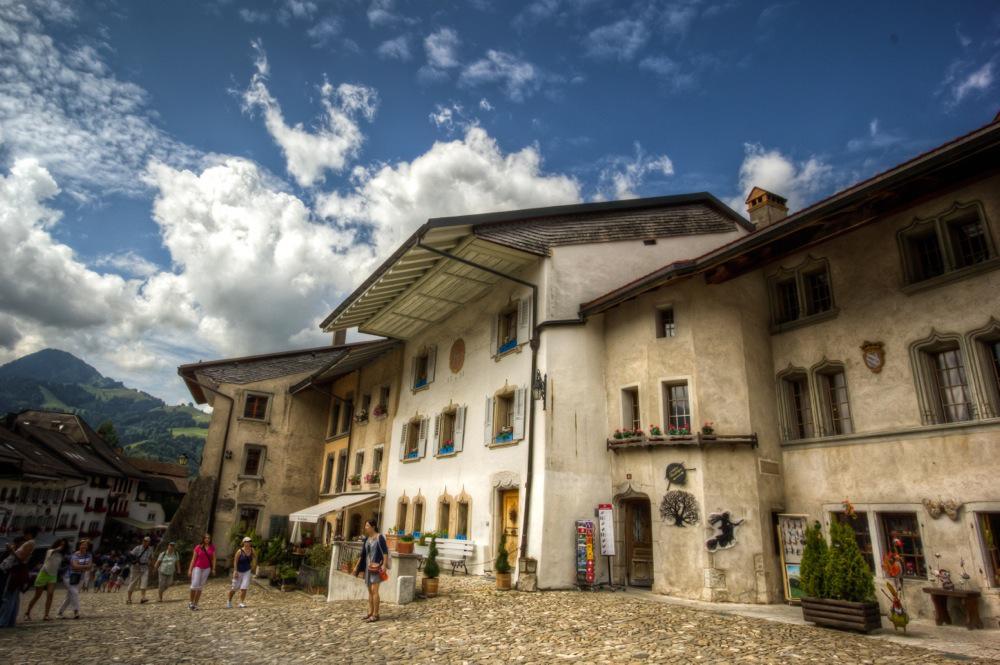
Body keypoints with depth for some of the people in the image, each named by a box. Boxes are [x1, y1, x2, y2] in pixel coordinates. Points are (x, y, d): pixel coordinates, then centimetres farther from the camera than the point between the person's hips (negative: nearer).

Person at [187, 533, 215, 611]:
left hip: (206, 568, 2)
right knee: (194, 585, -10)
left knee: (200, 586, 5)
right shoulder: (198, 547, -3)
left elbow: (213, 559, 4)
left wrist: (213, 569, -2)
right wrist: (190, 569, -5)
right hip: (197, 567, -2)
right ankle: (191, 602, 9)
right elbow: (193, 559, -2)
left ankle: (195, 604, 12)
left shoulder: (212, 547, 3)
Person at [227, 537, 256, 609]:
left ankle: (242, 602, 2)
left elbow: (255, 557, 12)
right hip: (239, 571, -2)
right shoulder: (240, 551, -17)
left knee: (244, 588, -7)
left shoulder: (252, 550, -7)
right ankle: (229, 601, 32)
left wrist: (253, 565, 3)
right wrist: (235, 571, -18)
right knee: (235, 588, 10)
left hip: (247, 571, 2)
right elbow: (235, 561, -14)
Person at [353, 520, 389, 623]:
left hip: (377, 566, -7)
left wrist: (384, 565, -23)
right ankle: (370, 612, 17)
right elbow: (362, 554, 17)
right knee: (370, 590, 10)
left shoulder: (380, 537, -10)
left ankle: (376, 614, -4)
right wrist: (357, 566, 17)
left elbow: (385, 552, -14)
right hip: (368, 566, 8)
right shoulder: (367, 538, 11)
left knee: (374, 590, -10)